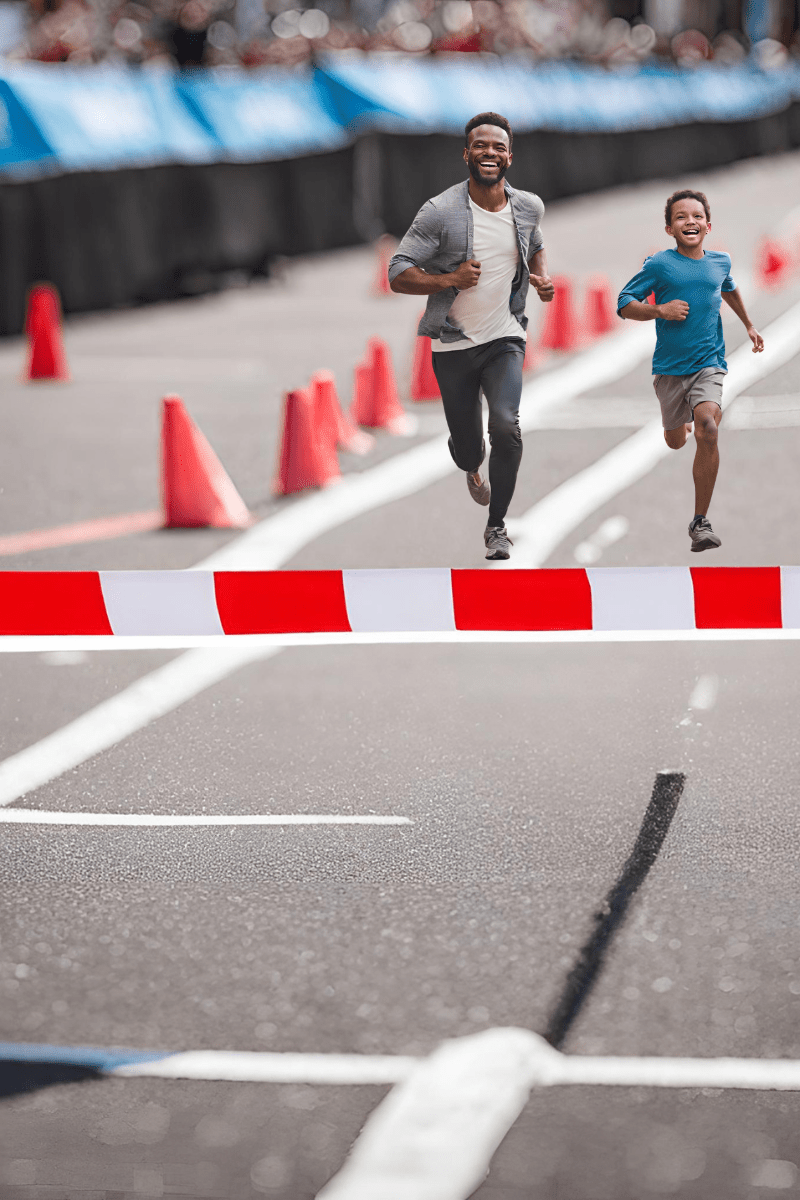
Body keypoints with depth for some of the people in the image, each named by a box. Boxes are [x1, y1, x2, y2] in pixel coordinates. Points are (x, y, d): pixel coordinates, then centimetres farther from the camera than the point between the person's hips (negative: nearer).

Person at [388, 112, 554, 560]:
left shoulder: (528, 208, -1)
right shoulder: (440, 213, -14)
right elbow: (398, 274, -13)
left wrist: (543, 278, 1)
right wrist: (449, 280, -27)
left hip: (505, 339, 1)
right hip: (454, 344, -1)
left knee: (506, 425, -23)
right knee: (466, 448, 10)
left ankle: (497, 525, -6)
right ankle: (473, 466, 51)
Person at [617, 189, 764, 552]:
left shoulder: (720, 261, 4)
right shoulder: (660, 265, -7)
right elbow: (624, 304, -4)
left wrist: (749, 326, 35)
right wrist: (660, 310, -20)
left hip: (709, 363, 0)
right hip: (670, 366, 0)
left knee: (707, 429, -24)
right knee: (676, 441, 15)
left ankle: (701, 522, -19)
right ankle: (680, 420, 58)